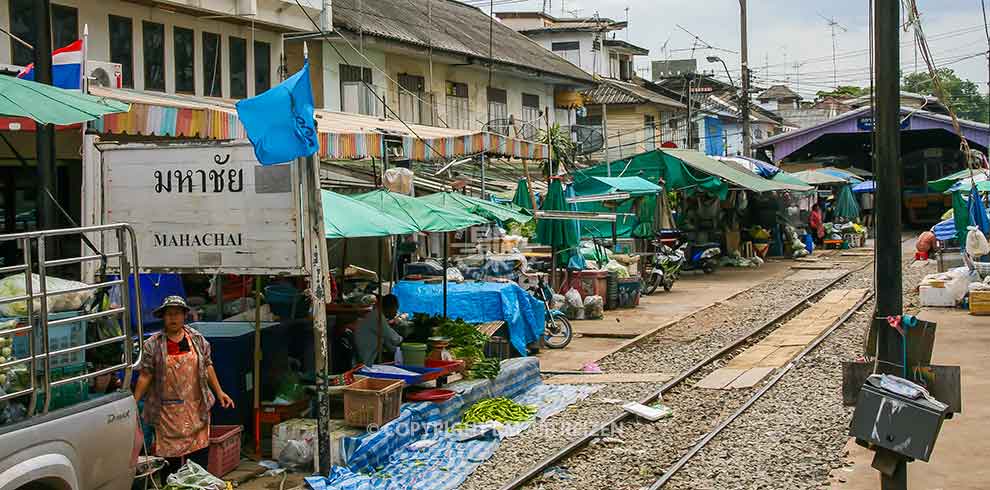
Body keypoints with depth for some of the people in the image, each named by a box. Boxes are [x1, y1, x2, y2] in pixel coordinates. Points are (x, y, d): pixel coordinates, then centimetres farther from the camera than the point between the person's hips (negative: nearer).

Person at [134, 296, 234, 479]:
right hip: (168, 412, -2)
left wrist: (219, 392, 8)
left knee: (200, 454, 3)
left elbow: (207, 366, 11)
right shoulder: (152, 345, -2)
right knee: (169, 458, 0)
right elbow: (145, 376, -2)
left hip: (196, 408, 2)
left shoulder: (198, 339, 5)